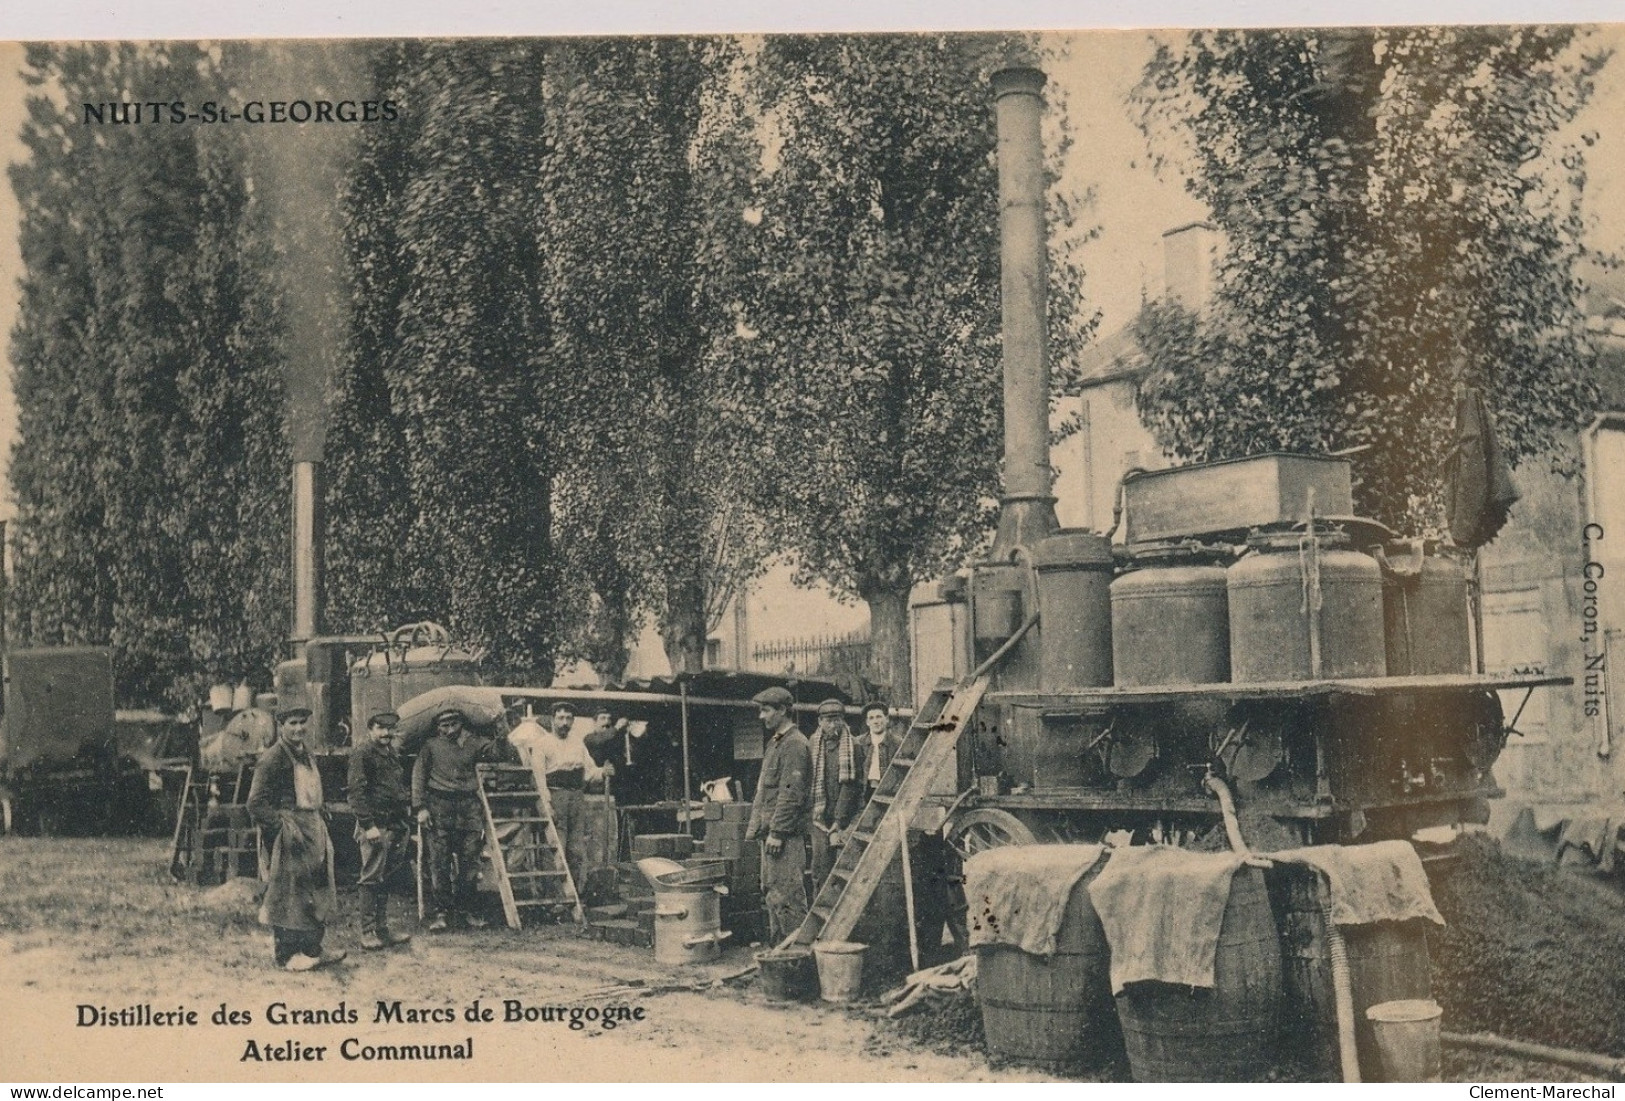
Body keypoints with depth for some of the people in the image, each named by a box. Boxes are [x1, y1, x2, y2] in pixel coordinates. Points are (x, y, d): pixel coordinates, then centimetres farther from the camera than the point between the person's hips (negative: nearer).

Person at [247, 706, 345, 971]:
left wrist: (321, 822, 14)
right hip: (289, 830, -9)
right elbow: (256, 803, -18)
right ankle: (287, 954, 4)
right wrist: (283, 826, -21)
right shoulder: (272, 759, -13)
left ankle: (312, 949, 22)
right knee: (288, 894, -4)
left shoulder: (305, 755, 16)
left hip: (313, 828, 9)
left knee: (317, 892, 13)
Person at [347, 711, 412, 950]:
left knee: (385, 878, 13)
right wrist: (369, 825, -18)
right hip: (376, 825, -8)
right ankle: (368, 933, 0)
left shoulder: (394, 755, 18)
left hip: (397, 825, 8)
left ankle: (382, 929, 19)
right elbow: (356, 793, -13)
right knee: (371, 879, -4)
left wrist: (407, 819, 16)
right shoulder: (362, 754, -7)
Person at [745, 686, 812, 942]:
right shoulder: (774, 742, 18)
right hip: (771, 831, 10)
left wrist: (777, 832, -21)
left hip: (787, 834, -10)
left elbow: (791, 793, -19)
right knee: (771, 891, 13)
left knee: (785, 894, -9)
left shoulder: (794, 744, -13)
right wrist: (755, 825, 20)